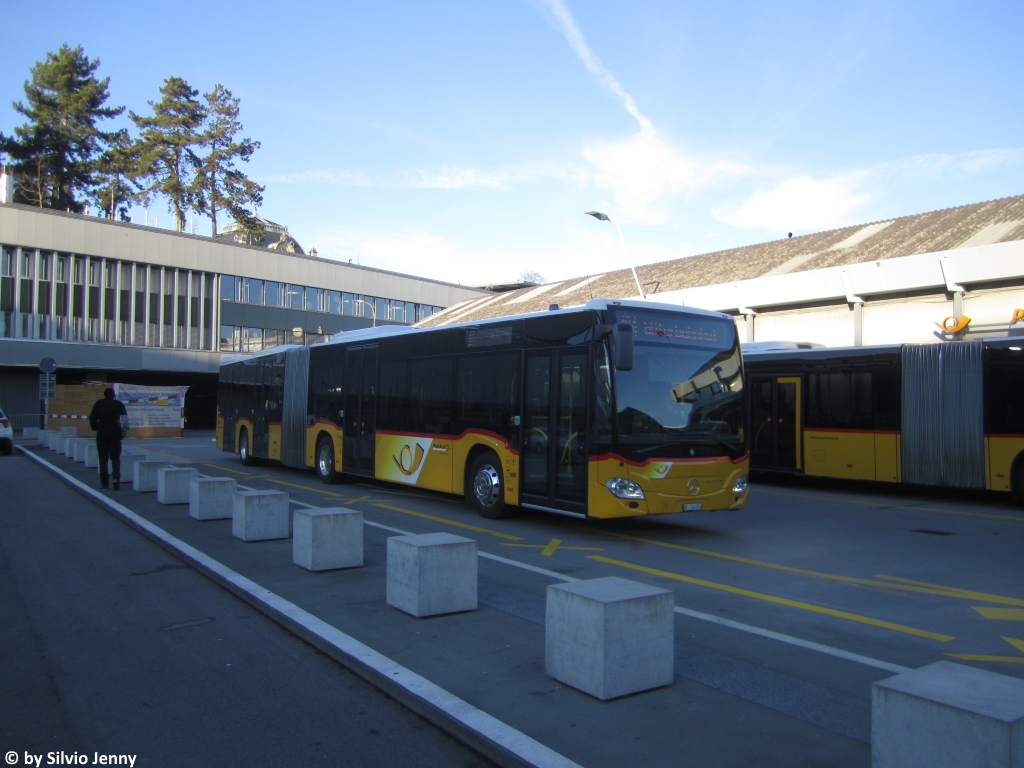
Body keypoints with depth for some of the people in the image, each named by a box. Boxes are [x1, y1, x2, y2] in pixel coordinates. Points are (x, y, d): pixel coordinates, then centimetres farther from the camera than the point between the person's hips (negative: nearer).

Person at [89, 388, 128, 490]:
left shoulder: (99, 404, 4)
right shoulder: (119, 404, 1)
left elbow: (92, 418, -2)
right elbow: (125, 419, -7)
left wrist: (96, 429, 10)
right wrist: (123, 431, 2)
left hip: (102, 435, 1)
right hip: (115, 435, 0)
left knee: (103, 460, 6)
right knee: (115, 459, 7)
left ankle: (104, 483, 6)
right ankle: (116, 477, -14)